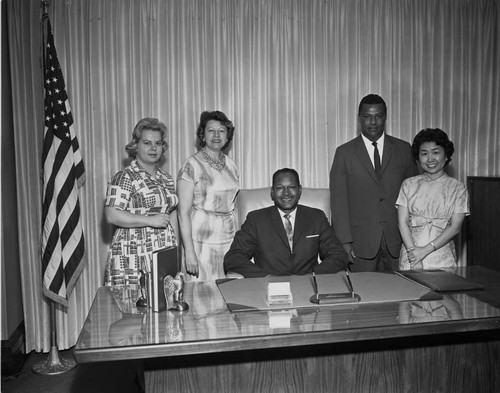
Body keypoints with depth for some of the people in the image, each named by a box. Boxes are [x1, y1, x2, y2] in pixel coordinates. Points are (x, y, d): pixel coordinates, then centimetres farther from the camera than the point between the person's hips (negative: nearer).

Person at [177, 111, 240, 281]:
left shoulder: (230, 165, 9)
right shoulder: (192, 165, -7)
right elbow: (183, 212, -10)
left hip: (229, 239, 5)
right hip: (201, 240, -5)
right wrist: (189, 251, -15)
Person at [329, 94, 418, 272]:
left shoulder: (403, 149, 7)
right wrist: (344, 241, -7)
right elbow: (339, 200, -2)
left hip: (397, 240, 2)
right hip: (361, 243, -1)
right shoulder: (344, 152, 1)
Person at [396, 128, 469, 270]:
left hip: (442, 259, 0)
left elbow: (455, 227, -3)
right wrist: (412, 250, -14)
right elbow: (403, 222, 0)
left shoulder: (458, 188, 4)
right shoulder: (409, 184, 7)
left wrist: (426, 250, -13)